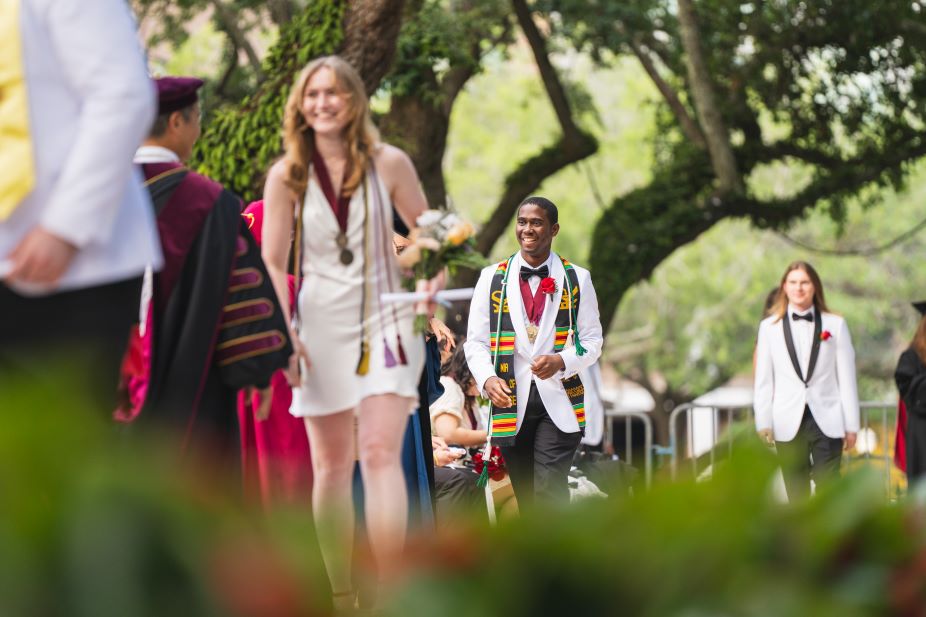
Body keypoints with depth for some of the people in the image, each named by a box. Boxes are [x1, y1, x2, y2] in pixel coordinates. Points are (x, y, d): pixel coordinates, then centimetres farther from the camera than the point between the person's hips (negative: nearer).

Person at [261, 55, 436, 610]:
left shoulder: (389, 164, 0)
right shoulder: (287, 176, 2)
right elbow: (273, 263, 2)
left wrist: (429, 292, -9)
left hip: (385, 320, -2)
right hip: (321, 324, 2)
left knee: (381, 454, -14)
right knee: (332, 465, 5)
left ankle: (390, 594, -17)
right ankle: (341, 597, 13)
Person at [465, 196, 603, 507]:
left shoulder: (577, 279, 7)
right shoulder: (492, 277, 8)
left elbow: (592, 340, 6)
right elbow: (476, 341, 6)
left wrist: (561, 361, -15)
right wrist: (487, 379, -13)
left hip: (558, 400, -2)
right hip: (510, 400, 2)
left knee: (550, 490, -14)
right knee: (525, 496, 8)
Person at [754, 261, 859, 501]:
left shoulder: (835, 324, 3)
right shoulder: (770, 326, 5)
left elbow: (847, 377, 3)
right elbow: (763, 379, 5)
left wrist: (851, 425, 1)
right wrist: (763, 422, -1)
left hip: (826, 421, -1)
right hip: (788, 423, 1)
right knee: (796, 493, 7)